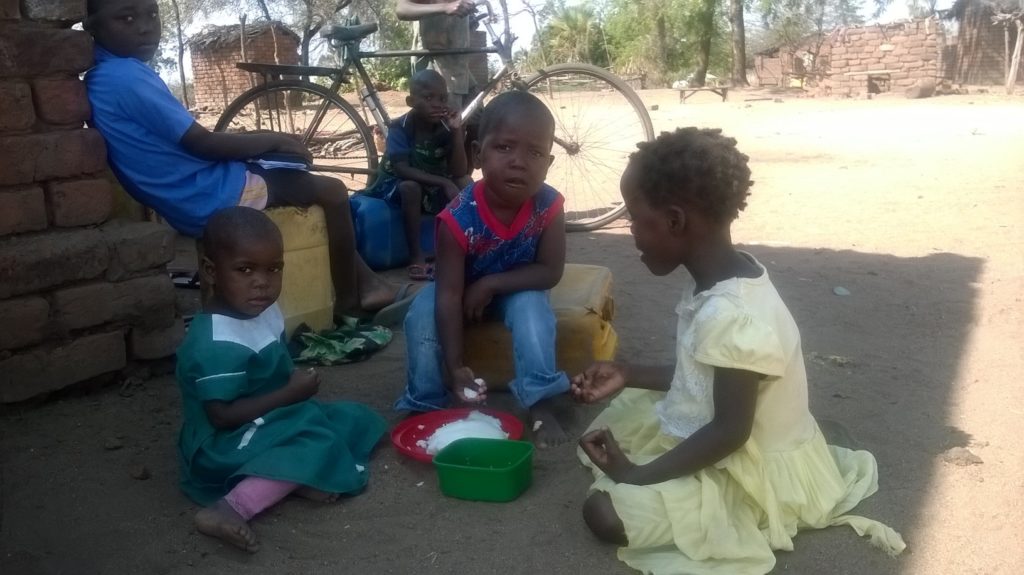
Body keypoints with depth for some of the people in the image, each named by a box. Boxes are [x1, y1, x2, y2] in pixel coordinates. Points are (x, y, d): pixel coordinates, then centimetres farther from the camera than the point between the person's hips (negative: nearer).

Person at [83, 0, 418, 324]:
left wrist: (260, 142, 9)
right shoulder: (127, 76, -19)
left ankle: (368, 286, 19)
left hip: (192, 198, 11)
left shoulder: (105, 77, 13)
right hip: (209, 198, -11)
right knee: (332, 192, -4)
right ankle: (348, 302, 9)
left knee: (313, 184, 20)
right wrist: (272, 139, -7)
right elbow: (202, 144, -20)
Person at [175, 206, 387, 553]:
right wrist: (290, 394, -23)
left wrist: (297, 382, -5)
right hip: (224, 447, -10)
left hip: (268, 423, 10)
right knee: (317, 443, -27)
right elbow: (222, 416, -26)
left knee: (354, 420, 5)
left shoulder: (266, 311, 1)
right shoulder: (217, 343, -26)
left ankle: (292, 478, -18)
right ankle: (229, 509, -35)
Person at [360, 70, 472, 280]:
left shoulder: (447, 128, -11)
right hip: (398, 184, -4)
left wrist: (457, 132, -30)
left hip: (435, 186, 4)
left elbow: (459, 173, -19)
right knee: (410, 187, -37)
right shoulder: (400, 126, -21)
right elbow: (402, 169, -30)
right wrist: (443, 182, -39)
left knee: (465, 185, -21)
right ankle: (416, 255, -28)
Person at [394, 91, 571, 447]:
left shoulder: (549, 207, -28)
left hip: (516, 289, 1)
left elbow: (550, 272, -21)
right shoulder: (459, 217, -34)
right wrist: (455, 367, -38)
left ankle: (540, 404, -21)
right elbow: (448, 295, -33)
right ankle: (424, 405, -8)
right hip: (464, 289, 0)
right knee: (423, 314, -24)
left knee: (531, 306, -30)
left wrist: (491, 283, -30)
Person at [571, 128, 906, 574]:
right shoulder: (716, 280, -3)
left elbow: (729, 432, -27)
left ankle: (742, 519, -3)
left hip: (751, 471, -9)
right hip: (736, 442, 9)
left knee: (604, 512, -18)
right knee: (618, 415, 17)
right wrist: (628, 375, 3)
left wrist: (639, 476, -22)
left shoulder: (730, 315, -33)